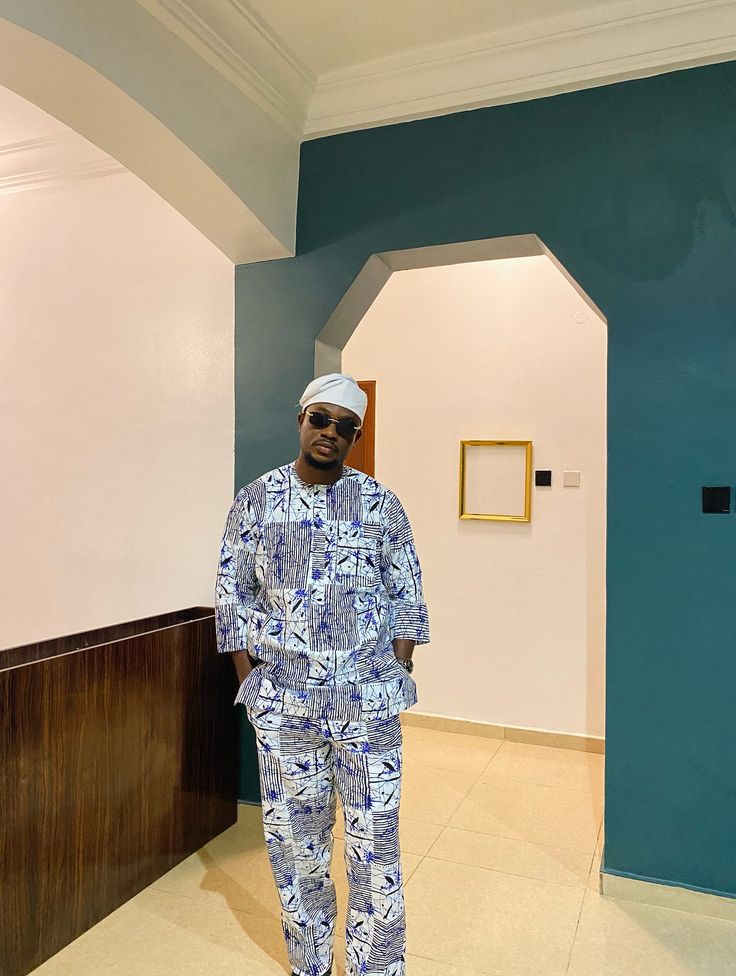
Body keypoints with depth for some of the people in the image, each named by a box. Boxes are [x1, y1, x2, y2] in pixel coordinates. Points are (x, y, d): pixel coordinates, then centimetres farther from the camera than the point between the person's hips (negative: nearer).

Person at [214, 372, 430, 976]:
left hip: (370, 705, -1)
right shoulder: (256, 501, 1)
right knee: (296, 842, 15)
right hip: (284, 705, 1)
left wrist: (399, 675, -2)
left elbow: (407, 597, 4)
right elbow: (233, 597, 3)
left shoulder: (381, 504, 0)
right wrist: (252, 684, 0)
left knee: (376, 842, 7)